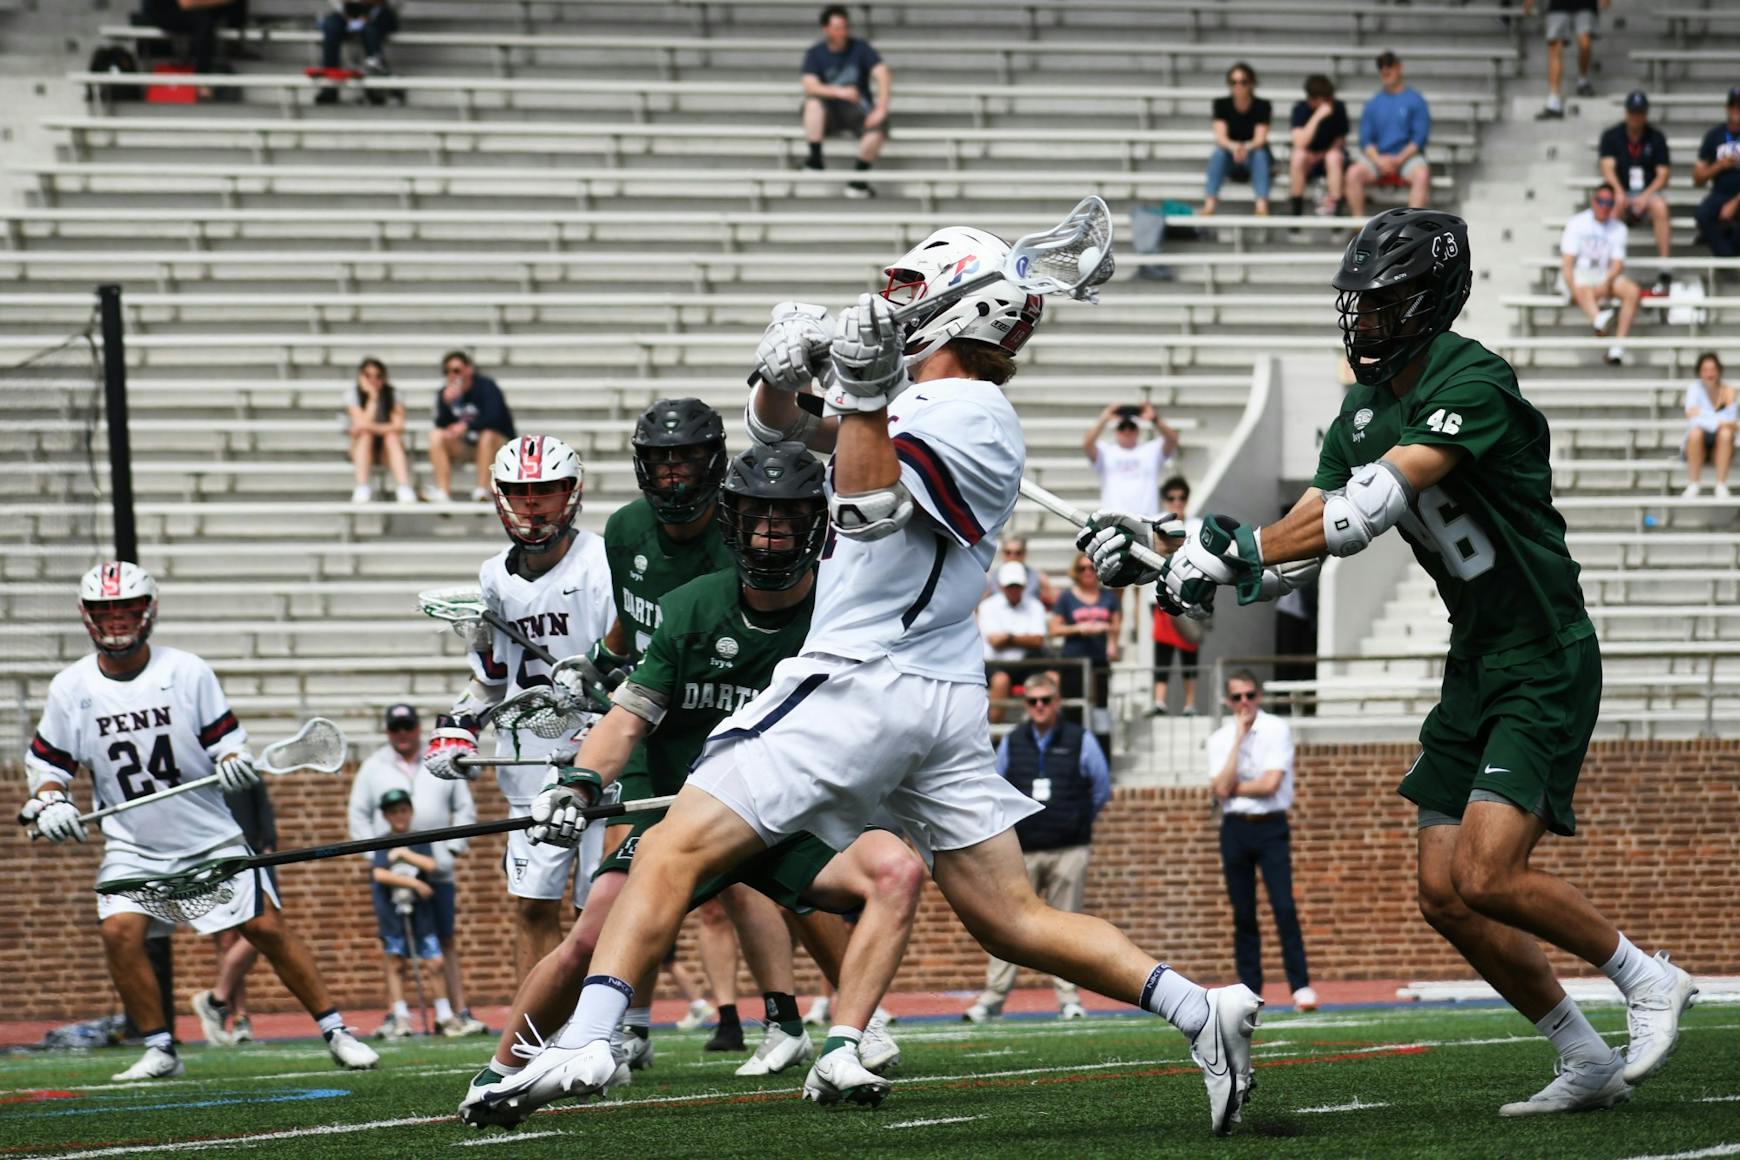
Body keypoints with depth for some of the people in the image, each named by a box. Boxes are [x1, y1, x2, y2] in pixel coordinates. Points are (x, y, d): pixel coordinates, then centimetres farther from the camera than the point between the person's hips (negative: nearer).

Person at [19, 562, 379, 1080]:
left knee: (266, 928, -6)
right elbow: (46, 761, 7)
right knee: (119, 931, -19)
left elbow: (227, 741, -1)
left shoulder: (187, 671, -5)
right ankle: (160, 1050, -5)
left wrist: (235, 762, -22)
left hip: (211, 838, -1)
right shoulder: (70, 688, -2)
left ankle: (336, 1032, 4)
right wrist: (48, 804, -12)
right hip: (132, 845, 1)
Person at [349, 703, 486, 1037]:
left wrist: (453, 849, 0)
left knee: (447, 942, 2)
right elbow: (358, 815, 7)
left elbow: (465, 809, 13)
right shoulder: (373, 767, 9)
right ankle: (397, 1015, -9)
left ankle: (460, 1013, 2)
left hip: (438, 871, 1)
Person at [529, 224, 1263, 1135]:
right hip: (945, 703, 10)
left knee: (676, 851, -10)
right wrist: (786, 369, 2)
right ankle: (1201, 1012, -3)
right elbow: (780, 427, 23)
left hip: (860, 684, -10)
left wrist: (866, 391, -25)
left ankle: (583, 1047, -19)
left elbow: (869, 508, -21)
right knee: (1010, 919, 8)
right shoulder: (913, 398, 17)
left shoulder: (967, 417, -9)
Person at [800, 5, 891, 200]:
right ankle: (815, 158, -22)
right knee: (813, 102, -33)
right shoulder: (815, 53, -1)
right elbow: (810, 86, -15)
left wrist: (881, 109, -25)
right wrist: (838, 92, -32)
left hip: (859, 110, 0)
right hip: (830, 112, 0)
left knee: (876, 133, -33)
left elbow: (883, 75, -12)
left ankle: (858, 176, -9)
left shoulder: (860, 48, -2)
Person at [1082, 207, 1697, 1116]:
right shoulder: (1366, 414, 8)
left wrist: (1234, 552, -32)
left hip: (1545, 665, -9)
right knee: (1446, 896, 3)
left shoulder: (1473, 384, -19)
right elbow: (1293, 551, 7)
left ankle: (1648, 981, 4)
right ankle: (1587, 1063, 15)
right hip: (1475, 666, 9)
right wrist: (1162, 556, -6)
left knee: (1486, 878, -18)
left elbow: (1372, 506, -30)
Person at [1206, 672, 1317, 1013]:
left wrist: (1233, 787, -3)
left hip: (1271, 827, -3)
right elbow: (1220, 790, -9)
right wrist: (1239, 738, -8)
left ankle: (1300, 985, -12)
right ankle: (1249, 991, 7)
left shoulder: (1277, 730, -2)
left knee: (1285, 907, -12)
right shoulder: (1220, 738, 6)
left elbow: (1270, 784, -13)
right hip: (1235, 828, 3)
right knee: (1243, 914, 3)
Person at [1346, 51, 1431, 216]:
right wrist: (1378, 160, -11)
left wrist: (1399, 159, -13)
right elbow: (1365, 139, 8)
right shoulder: (1373, 103, 13)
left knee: (1422, 174, -36)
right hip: (1377, 157, 2)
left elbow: (1420, 136, -2)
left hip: (1407, 156, -2)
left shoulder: (1414, 99, 5)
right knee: (1354, 173, -29)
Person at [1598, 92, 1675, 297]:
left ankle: (1664, 272, -39)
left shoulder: (1656, 138, 5)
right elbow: (1608, 168, -8)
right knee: (1613, 208, -36)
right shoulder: (1611, 136, 4)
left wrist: (1646, 196, -19)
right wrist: (1618, 193, -28)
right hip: (1621, 193, 0)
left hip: (1649, 193, 0)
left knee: (1660, 207, -35)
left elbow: (1663, 174, -1)